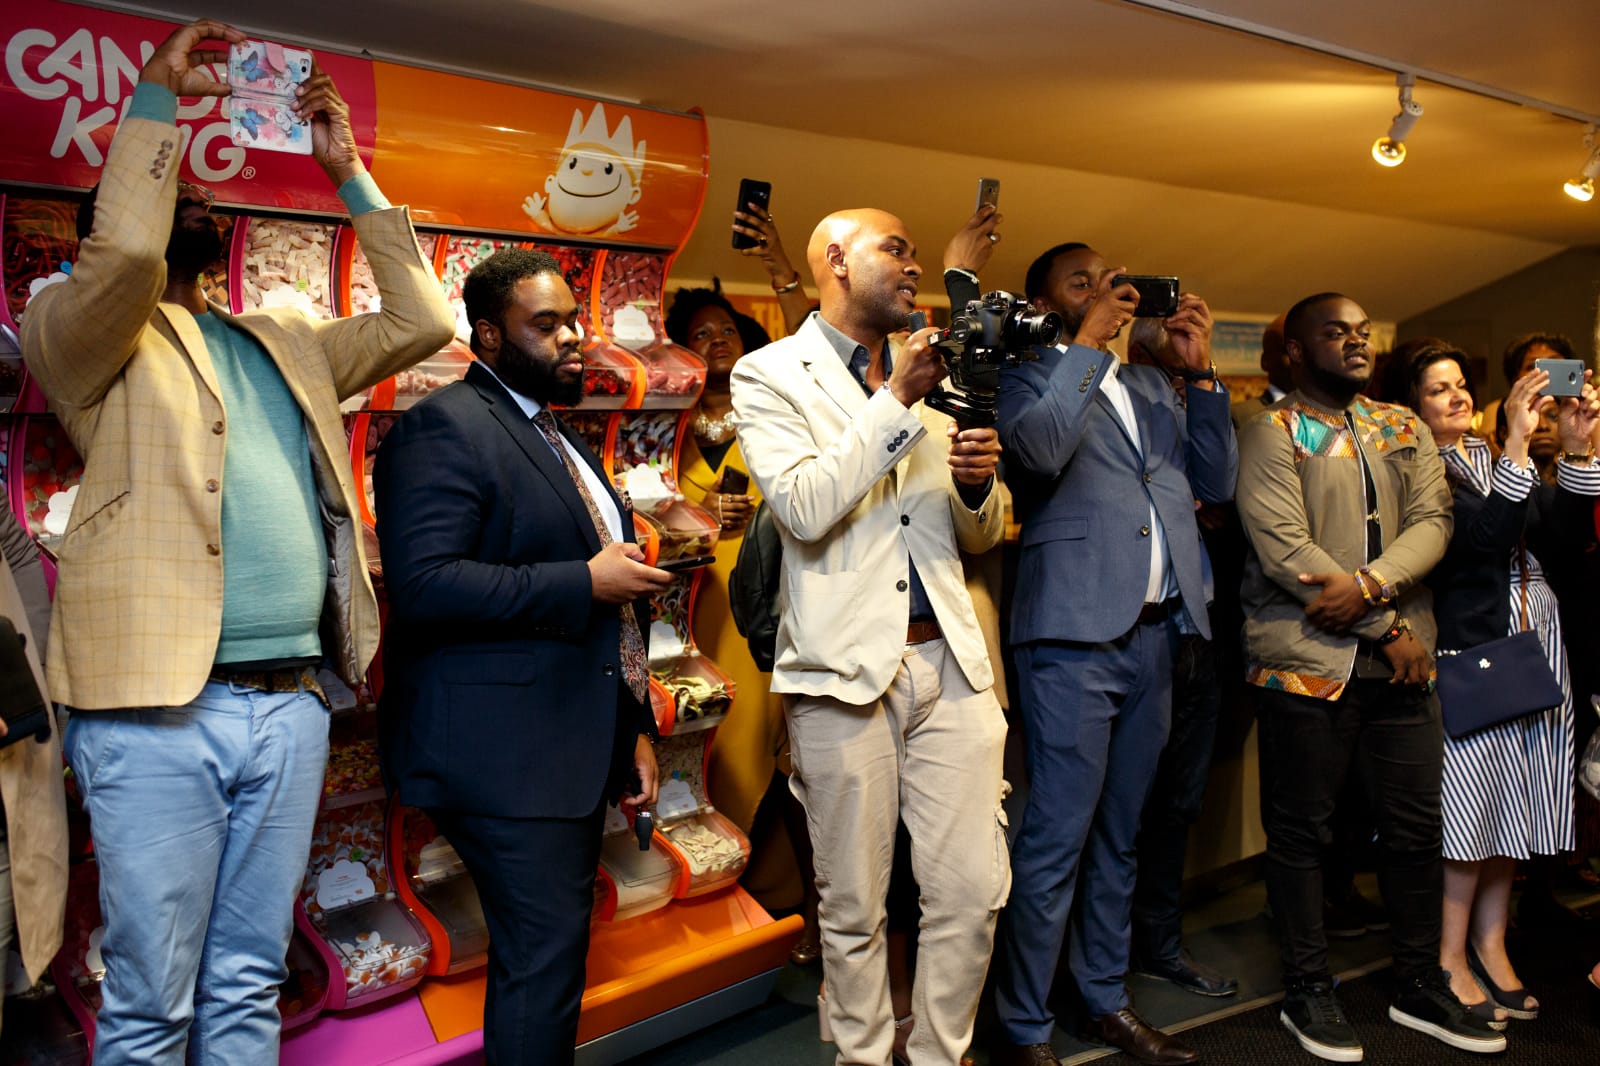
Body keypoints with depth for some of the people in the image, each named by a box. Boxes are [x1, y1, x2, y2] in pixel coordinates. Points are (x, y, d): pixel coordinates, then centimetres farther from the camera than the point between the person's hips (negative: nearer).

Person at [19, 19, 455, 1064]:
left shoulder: (285, 342, 20)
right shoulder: (81, 331, 5)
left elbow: (421, 320, 17)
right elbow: (122, 251, -16)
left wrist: (349, 173, 17)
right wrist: (155, 99, -5)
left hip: (292, 704, 5)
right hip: (161, 708, -4)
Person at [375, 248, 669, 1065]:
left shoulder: (556, 436, 19)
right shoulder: (447, 427, -10)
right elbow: (422, 585, -23)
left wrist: (636, 729, 19)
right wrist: (586, 581, -21)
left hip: (575, 750, 9)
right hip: (509, 756, -9)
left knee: (546, 957, 17)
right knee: (543, 961, -5)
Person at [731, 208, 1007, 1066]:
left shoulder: (923, 377, 17)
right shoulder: (770, 375, 1)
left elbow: (979, 537, 20)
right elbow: (804, 509, -16)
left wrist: (978, 483, -2)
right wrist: (895, 401, -12)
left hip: (948, 661, 5)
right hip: (846, 670, -4)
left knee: (973, 891, 6)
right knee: (853, 908, 8)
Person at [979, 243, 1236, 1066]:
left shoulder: (1150, 383, 21)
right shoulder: (1028, 375, 2)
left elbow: (1215, 484, 15)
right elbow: (1039, 449, -20)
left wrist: (1200, 372, 8)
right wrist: (1090, 340, -10)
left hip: (1154, 633, 7)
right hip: (1074, 633, -6)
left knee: (1117, 835, 15)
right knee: (1055, 839, -5)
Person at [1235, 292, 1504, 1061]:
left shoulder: (1403, 428, 16)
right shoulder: (1272, 432, -4)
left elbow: (1431, 522, 3)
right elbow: (1282, 547, -14)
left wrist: (1370, 585, -16)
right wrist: (1389, 627, -11)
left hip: (1399, 661, 6)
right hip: (1305, 662, -5)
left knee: (1415, 825, 12)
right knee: (1301, 831, 5)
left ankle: (1420, 988, 29)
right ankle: (1307, 994, 20)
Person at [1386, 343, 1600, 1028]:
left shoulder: (1491, 457, 15)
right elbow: (1482, 534, -21)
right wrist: (1518, 443, -22)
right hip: (1469, 650, -7)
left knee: (1512, 799, 10)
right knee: (1468, 801, -5)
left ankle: (1490, 944, 22)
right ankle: (1449, 959, 7)